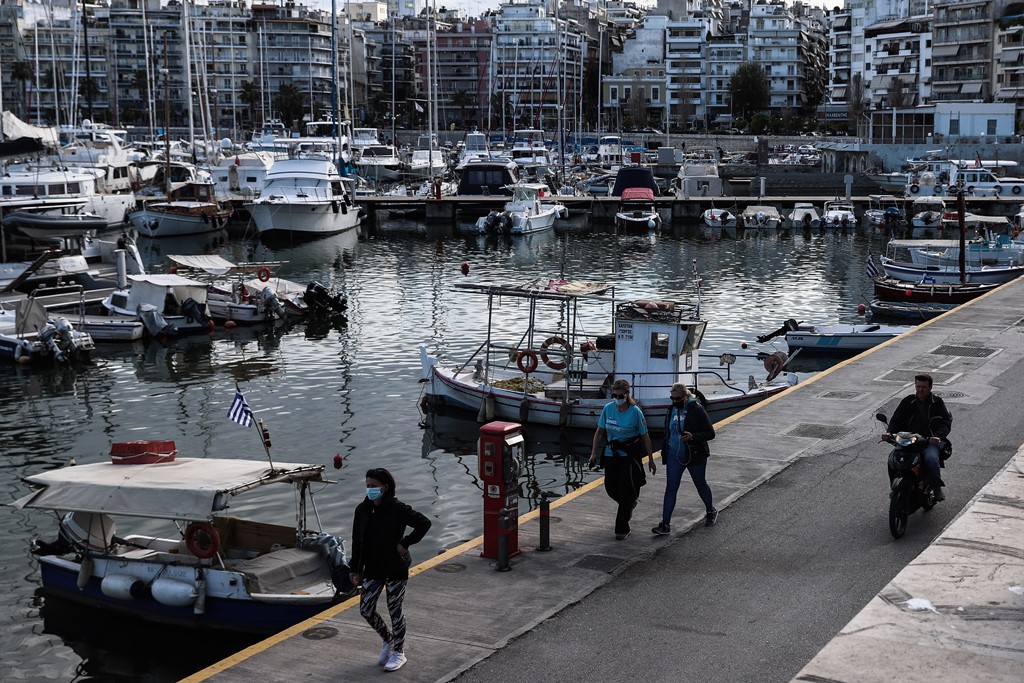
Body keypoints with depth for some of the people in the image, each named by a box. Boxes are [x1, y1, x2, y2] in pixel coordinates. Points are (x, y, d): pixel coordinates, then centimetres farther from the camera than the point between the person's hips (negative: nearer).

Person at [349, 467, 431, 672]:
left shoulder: (398, 509, -17)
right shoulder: (362, 510, -1)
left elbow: (424, 523, -18)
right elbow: (357, 541, 6)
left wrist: (405, 543, -19)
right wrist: (354, 569, 6)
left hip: (396, 569, -5)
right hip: (373, 569, 5)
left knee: (394, 609, 4)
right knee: (366, 609, 5)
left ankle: (399, 652, 22)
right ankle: (387, 639, 31)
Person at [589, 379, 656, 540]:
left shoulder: (635, 411, -13)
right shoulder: (608, 409, -4)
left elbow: (645, 436, -6)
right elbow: (599, 431, 6)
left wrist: (650, 459, -3)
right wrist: (593, 453, 2)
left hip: (630, 454, -4)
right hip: (611, 453, 4)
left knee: (626, 490, -5)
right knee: (610, 487, 4)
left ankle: (622, 528, 5)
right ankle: (631, 502, 38)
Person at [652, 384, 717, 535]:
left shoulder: (697, 410, -14)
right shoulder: (672, 410, 5)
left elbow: (710, 433, -15)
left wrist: (692, 437, -30)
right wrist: (665, 452, 15)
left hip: (694, 456, -4)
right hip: (674, 456, 4)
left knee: (700, 484, 15)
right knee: (670, 488, -2)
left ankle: (711, 511, 41)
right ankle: (665, 524, -2)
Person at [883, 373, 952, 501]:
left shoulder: (937, 402, 7)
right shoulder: (908, 402, 13)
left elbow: (947, 421, 0)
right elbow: (896, 420, 11)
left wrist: (938, 436, -20)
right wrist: (889, 432, -11)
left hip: (930, 442, -3)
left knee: (931, 458, -35)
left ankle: (937, 488, -16)